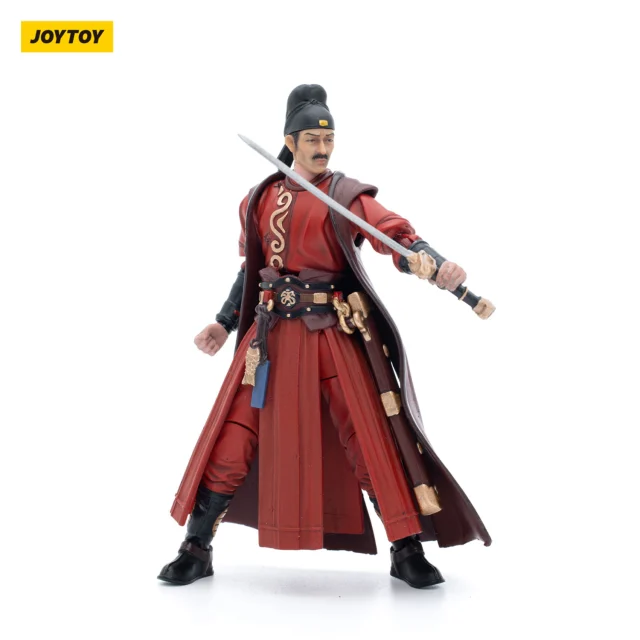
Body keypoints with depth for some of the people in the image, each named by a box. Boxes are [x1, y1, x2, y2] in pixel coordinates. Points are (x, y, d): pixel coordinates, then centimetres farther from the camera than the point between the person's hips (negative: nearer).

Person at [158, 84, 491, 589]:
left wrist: (434, 266, -36)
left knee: (370, 439, -3)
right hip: (271, 334, 3)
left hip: (332, 335, -3)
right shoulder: (260, 200, 12)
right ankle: (196, 550, 17)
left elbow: (398, 237, -16)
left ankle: (407, 552, 12)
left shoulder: (347, 196, -1)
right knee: (231, 439, 3)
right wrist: (225, 322, 18)